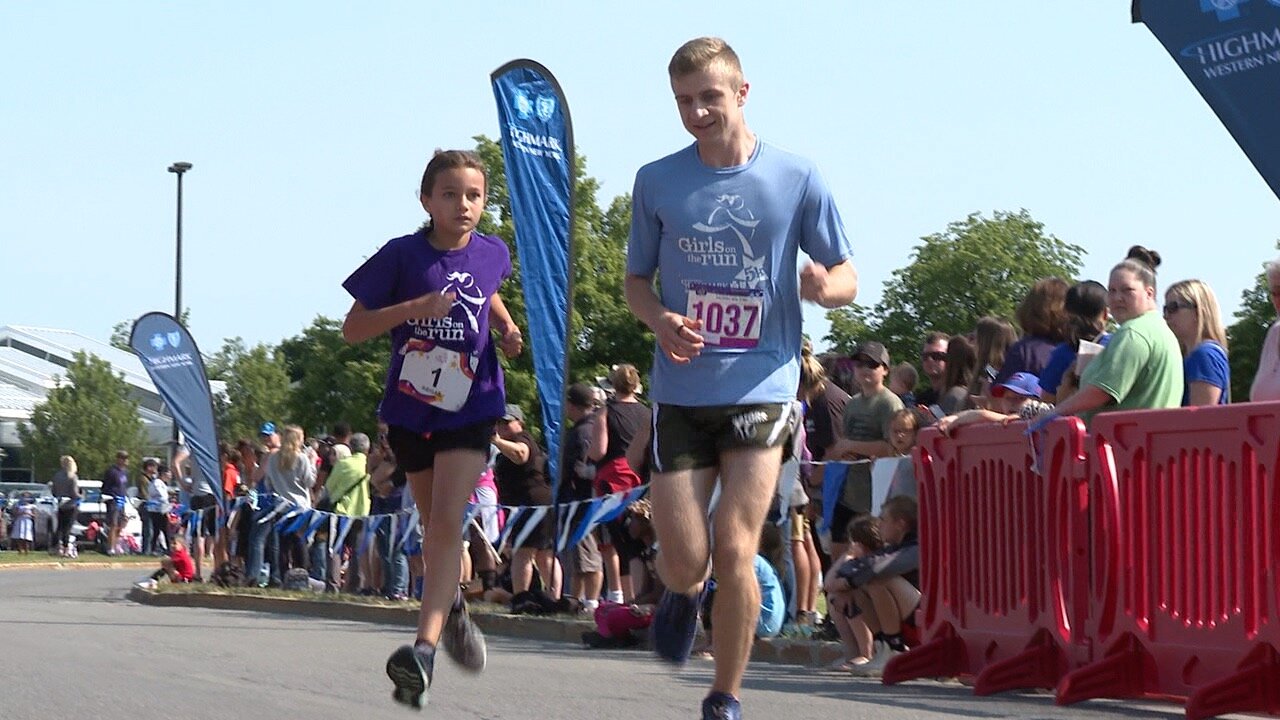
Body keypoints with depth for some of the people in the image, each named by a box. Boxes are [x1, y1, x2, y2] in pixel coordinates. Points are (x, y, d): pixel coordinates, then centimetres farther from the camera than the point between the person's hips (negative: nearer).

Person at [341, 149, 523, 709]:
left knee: (447, 521, -17)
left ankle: (424, 649, -26)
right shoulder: (402, 256, -9)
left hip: (470, 406, -1)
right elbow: (352, 328, -8)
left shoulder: (492, 254, 0)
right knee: (435, 523, 15)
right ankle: (451, 607, 44)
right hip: (410, 408, 1)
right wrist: (412, 309, -22)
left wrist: (508, 328, 6)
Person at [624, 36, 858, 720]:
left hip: (762, 387, -1)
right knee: (683, 562, -1)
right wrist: (660, 320, -10)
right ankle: (683, 594, 37)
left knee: (734, 553, -8)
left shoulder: (797, 180, -1)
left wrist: (823, 286, -19)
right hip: (680, 390, 2)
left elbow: (846, 280, 5)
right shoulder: (657, 182, 3)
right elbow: (636, 279, 13)